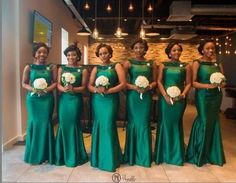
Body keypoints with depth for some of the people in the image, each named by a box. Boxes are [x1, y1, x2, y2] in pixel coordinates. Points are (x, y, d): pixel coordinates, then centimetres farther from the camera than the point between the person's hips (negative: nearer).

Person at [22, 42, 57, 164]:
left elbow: (55, 82, 0)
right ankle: (34, 154, 18)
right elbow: (24, 83, 3)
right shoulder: (29, 67, 2)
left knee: (46, 123, 2)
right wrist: (33, 89, -14)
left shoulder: (52, 67, 2)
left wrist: (46, 89, -15)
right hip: (33, 98, 0)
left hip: (47, 98, 0)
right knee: (34, 123, 3)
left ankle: (46, 154, 15)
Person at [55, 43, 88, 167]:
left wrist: (73, 89, -20)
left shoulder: (83, 70, 1)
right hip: (63, 99, 3)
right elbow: (58, 84, 4)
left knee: (73, 125, 0)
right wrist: (64, 89, -17)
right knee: (63, 125, 3)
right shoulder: (61, 69, 9)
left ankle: (75, 156, 16)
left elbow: (84, 87, -3)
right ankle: (63, 155, 19)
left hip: (76, 100, -3)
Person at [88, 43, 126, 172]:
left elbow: (123, 84, -7)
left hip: (111, 100, -3)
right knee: (98, 126, 6)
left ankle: (110, 160, 8)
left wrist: (108, 91, -15)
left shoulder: (116, 66, 3)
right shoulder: (96, 68, 13)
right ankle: (98, 158, 21)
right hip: (97, 100, 4)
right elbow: (89, 85, 9)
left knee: (108, 126, -7)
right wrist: (96, 89, -13)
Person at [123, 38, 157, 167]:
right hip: (132, 96, -1)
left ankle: (144, 155, 19)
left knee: (144, 124, 4)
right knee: (133, 123, 4)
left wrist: (149, 86, -11)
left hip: (146, 96, 1)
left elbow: (155, 81, 9)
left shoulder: (151, 64, 7)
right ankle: (132, 155, 19)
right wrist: (134, 87, -16)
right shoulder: (128, 63, 1)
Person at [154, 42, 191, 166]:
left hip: (179, 99, 1)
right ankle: (164, 153, 18)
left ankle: (177, 154, 20)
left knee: (176, 124, 7)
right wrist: (165, 96, -12)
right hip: (165, 98, 0)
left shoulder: (186, 66, 6)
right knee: (165, 123, 4)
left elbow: (188, 83, 4)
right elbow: (159, 82, -1)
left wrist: (182, 95, -12)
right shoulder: (163, 65, 4)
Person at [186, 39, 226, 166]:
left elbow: (223, 81, 14)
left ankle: (212, 155, 24)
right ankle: (199, 155, 13)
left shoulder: (218, 63, 10)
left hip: (216, 96, 5)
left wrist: (222, 84, -8)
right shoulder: (197, 63, -4)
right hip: (203, 96, -5)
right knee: (204, 122, -4)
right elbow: (193, 82, -10)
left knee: (214, 122, 9)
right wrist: (207, 85, -22)